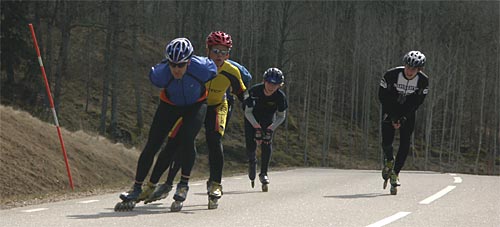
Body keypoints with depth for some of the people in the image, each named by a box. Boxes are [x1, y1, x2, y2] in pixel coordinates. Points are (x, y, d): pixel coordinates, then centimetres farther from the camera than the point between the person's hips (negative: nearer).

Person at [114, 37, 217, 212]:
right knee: (152, 145, -8)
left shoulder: (201, 68, -34)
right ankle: (136, 189, 0)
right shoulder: (160, 73, -31)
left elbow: (213, 71, -9)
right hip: (170, 105, 1)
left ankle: (183, 185, -11)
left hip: (196, 105, -1)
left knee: (186, 138, -25)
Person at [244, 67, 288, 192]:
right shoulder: (254, 91, -31)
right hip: (252, 118, -1)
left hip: (268, 118, 1)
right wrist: (256, 127, -33)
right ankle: (252, 162, 21)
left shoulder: (280, 96, -26)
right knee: (251, 146, -13)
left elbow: (281, 116, -12)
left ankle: (264, 174, -5)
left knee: (267, 144, -15)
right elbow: (248, 112, -22)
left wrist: (271, 128, -26)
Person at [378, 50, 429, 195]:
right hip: (390, 109, -1)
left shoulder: (423, 80, -20)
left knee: (405, 143, -12)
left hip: (408, 111, 1)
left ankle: (395, 173, -2)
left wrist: (403, 118, -19)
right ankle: (389, 161, 17)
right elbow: (382, 96, -16)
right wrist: (392, 118, -19)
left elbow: (418, 102, -11)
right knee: (387, 142, -15)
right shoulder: (391, 75, -25)